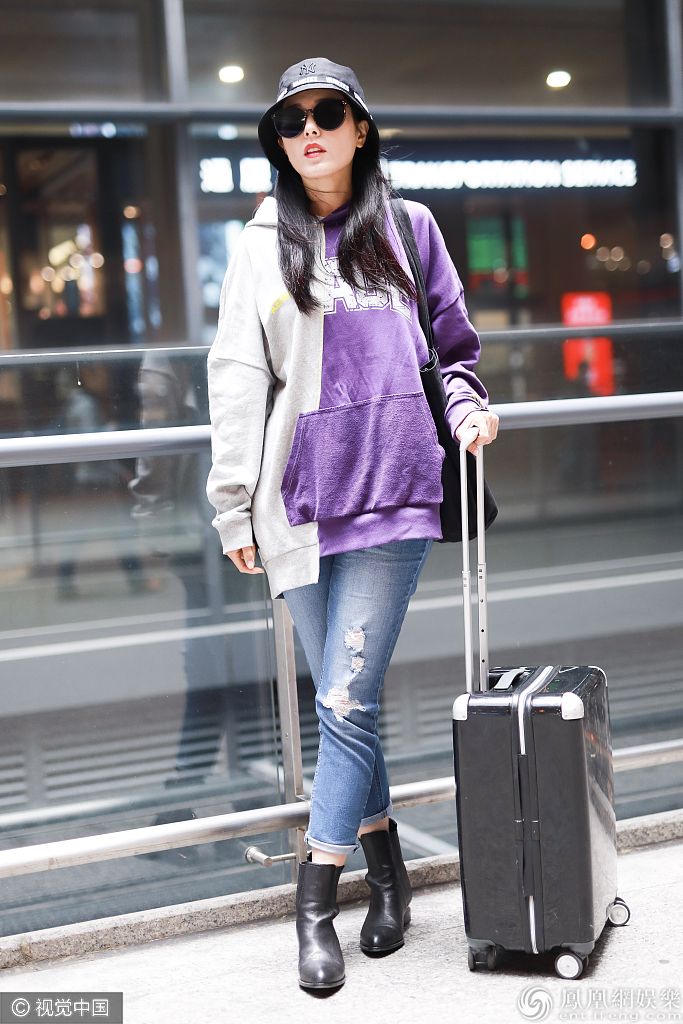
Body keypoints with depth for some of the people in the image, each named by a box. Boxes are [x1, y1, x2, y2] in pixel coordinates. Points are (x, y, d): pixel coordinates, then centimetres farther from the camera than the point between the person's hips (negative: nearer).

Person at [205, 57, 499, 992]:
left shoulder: (408, 227, 10)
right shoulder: (262, 244, 9)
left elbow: (454, 344, 20)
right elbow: (237, 378, 5)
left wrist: (469, 409, -1)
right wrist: (234, 505, 0)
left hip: (393, 493, -1)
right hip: (302, 499, 1)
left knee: (347, 700, -6)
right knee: (343, 700, 8)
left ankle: (315, 903, 3)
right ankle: (385, 866, 25)